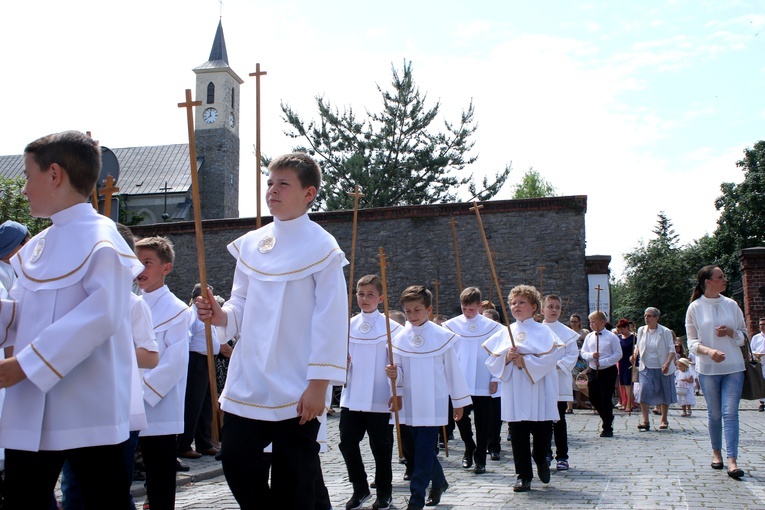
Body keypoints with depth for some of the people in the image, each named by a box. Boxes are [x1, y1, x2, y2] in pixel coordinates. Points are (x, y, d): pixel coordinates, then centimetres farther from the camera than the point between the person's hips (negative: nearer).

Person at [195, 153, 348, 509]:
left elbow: (330, 320, -10)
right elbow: (241, 310, 14)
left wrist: (318, 383, -14)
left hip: (297, 390, -5)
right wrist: (219, 314, -9)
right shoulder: (251, 245, 10)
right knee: (236, 460, 5)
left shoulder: (322, 247, -6)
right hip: (248, 384, 5)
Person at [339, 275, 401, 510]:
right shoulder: (349, 325, 7)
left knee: (380, 446, 6)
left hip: (379, 398, -4)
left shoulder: (390, 327, -4)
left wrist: (395, 391, -14)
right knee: (347, 442, 5)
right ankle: (360, 488, 23)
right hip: (351, 397, 4)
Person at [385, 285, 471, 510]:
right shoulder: (400, 338, 1)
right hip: (411, 404, 4)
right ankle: (438, 482, 38)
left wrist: (459, 401, 6)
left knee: (424, 450, -7)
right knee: (423, 448, 14)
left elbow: (452, 369, 1)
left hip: (434, 404, -4)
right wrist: (393, 373, -20)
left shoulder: (442, 336, -6)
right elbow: (399, 371, 5)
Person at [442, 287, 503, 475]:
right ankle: (469, 448, 28)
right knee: (461, 416, 2)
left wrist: (495, 378, -3)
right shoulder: (451, 325, 1)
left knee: (482, 422, 4)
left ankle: (480, 459, 15)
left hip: (483, 383, -1)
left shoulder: (491, 326, -1)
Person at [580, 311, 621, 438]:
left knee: (606, 399, -3)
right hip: (593, 371, 5)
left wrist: (602, 362, -17)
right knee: (593, 398, 7)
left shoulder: (612, 337, -7)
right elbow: (583, 353, 9)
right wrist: (591, 355, -13)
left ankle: (607, 428, 9)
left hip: (608, 371, -5)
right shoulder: (589, 337, 7)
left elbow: (618, 354, -9)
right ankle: (608, 418, 32)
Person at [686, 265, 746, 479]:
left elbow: (744, 334, 11)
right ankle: (716, 452, 27)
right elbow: (692, 341, -3)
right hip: (708, 369, -1)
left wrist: (730, 332, -10)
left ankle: (732, 461, -10)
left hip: (733, 367, 1)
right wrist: (709, 351, -23)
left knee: (730, 412, -6)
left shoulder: (731, 305, 5)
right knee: (714, 413, 9)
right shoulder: (695, 308, -2)